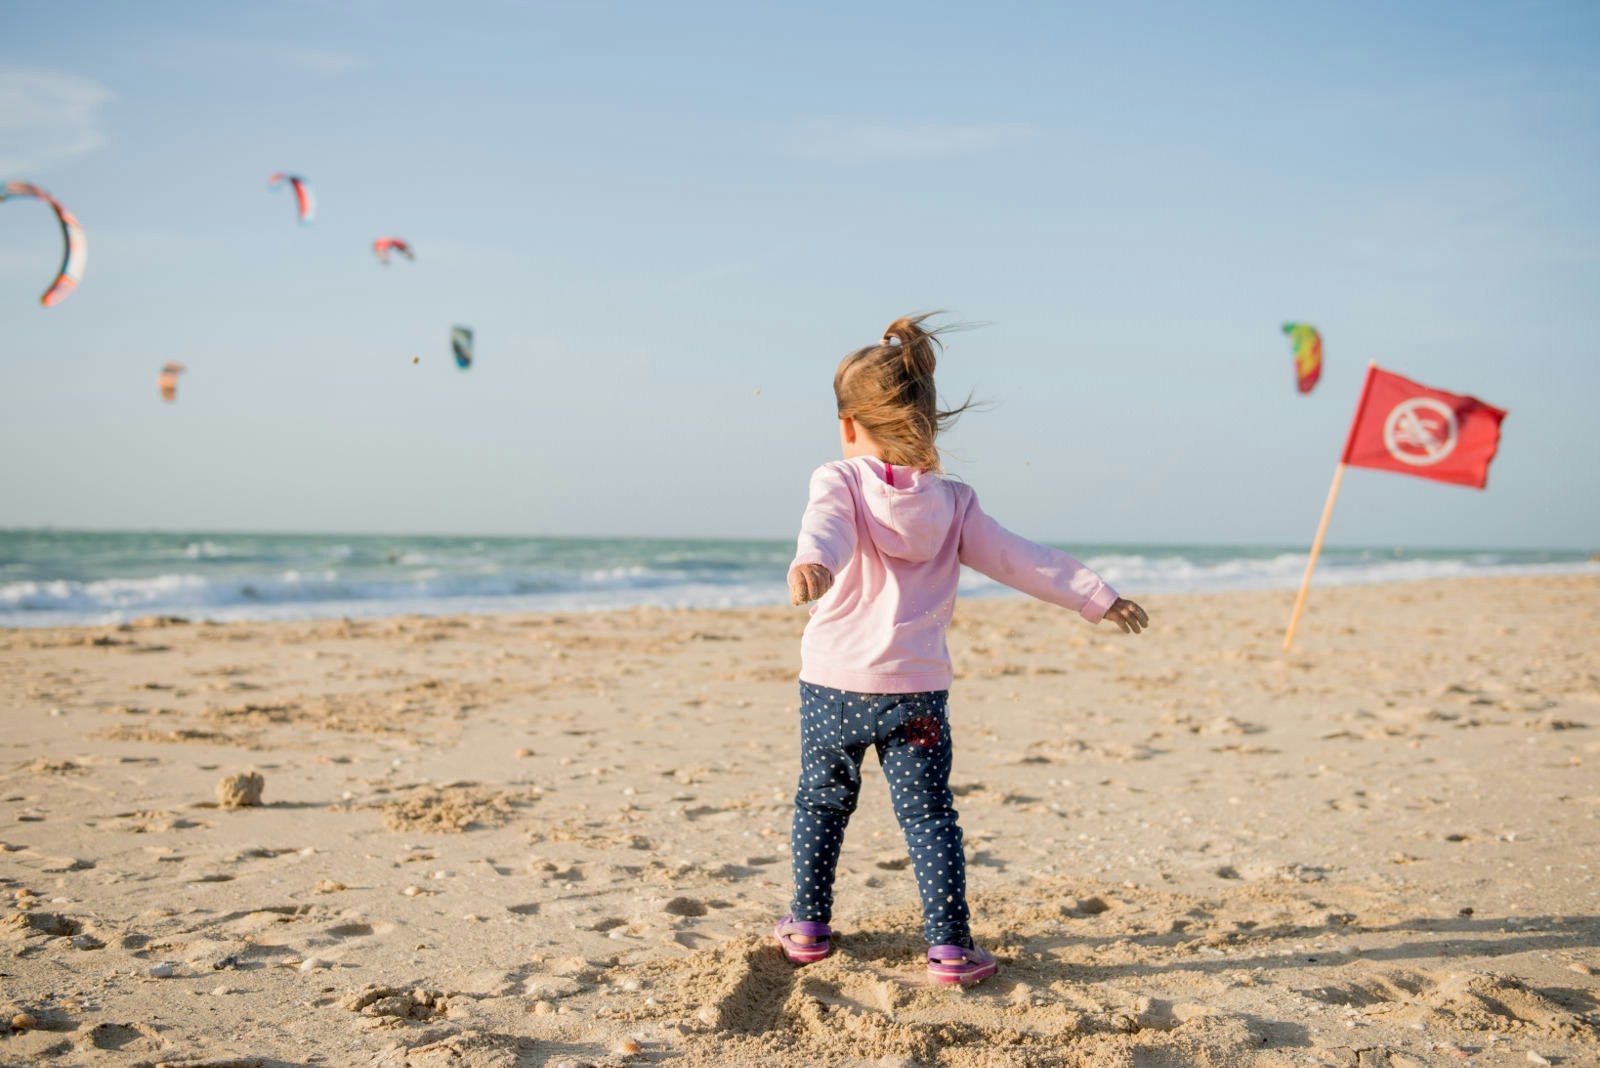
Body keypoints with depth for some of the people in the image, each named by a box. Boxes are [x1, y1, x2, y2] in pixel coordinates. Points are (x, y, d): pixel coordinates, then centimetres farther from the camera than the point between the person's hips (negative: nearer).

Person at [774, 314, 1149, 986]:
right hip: (916, 691, 1)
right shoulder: (951, 503, 6)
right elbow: (1018, 559, 7)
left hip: (832, 683, -1)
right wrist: (1096, 596, 14)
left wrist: (811, 564, -46)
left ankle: (807, 926, 26)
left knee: (821, 803, 17)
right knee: (929, 814, 6)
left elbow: (826, 528, -25)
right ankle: (949, 947, 2)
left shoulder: (838, 482, -2)